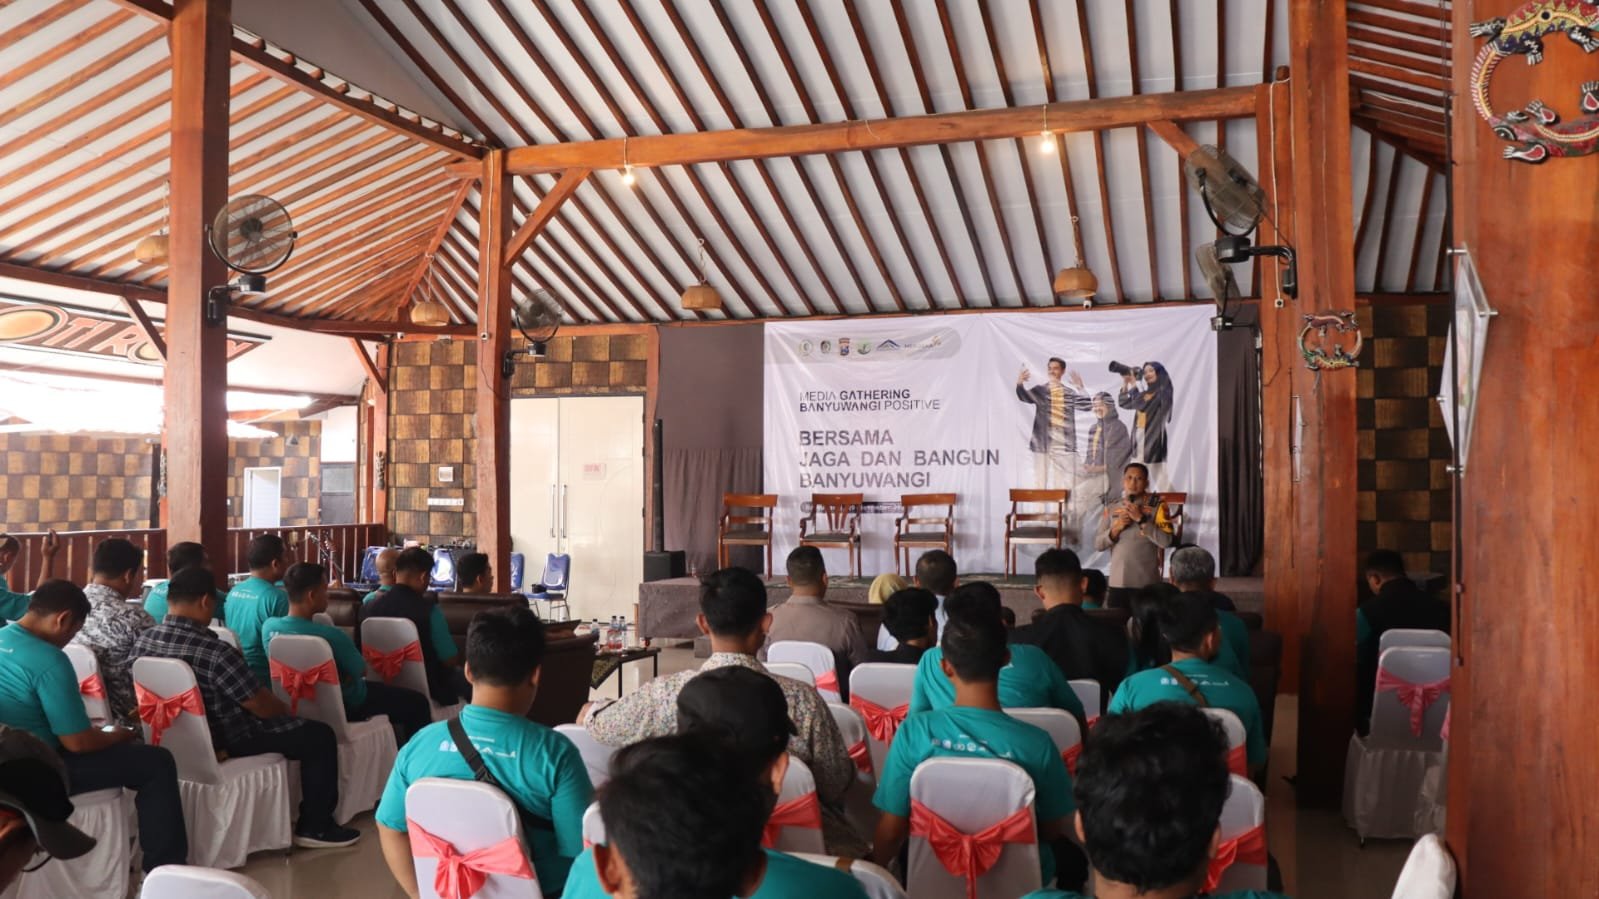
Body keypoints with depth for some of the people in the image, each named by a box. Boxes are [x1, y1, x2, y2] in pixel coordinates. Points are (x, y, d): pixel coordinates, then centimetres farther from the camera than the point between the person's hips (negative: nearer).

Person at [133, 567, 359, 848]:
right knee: (320, 736, 3)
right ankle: (315, 828, 12)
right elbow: (264, 706, -20)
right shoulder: (214, 652, -30)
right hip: (224, 742, -9)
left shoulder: (142, 642, -5)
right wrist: (288, 708, 3)